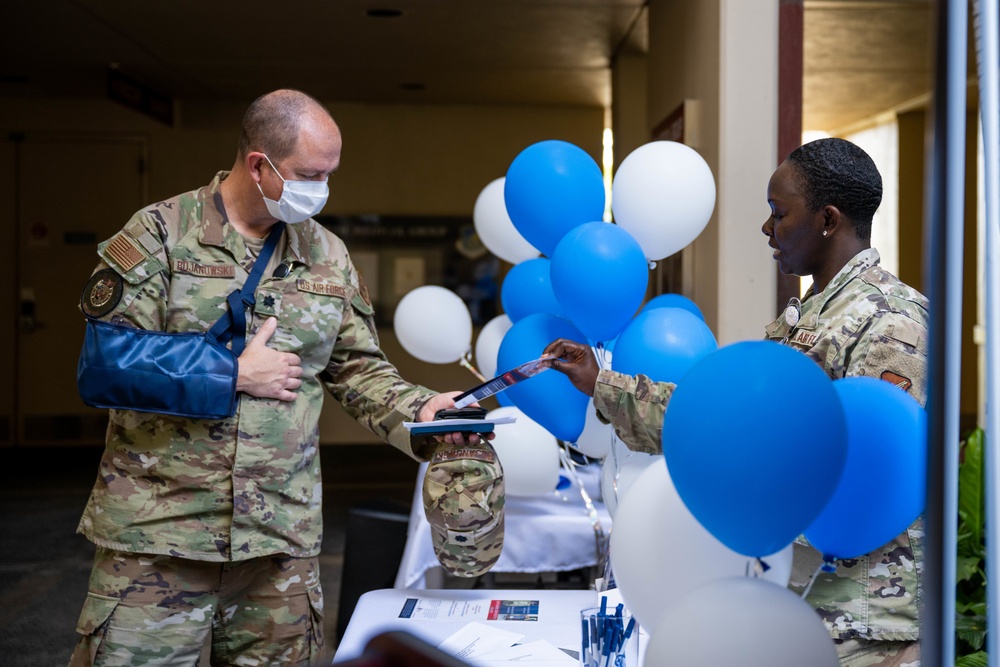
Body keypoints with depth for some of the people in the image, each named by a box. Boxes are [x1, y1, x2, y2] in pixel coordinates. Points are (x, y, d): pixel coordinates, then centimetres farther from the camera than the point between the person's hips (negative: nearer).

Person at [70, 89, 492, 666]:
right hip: (159, 531, -4)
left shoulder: (329, 256, 11)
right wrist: (233, 375, -12)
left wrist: (419, 411, -5)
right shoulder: (160, 233, -3)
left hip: (283, 535, 4)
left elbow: (360, 369, 14)